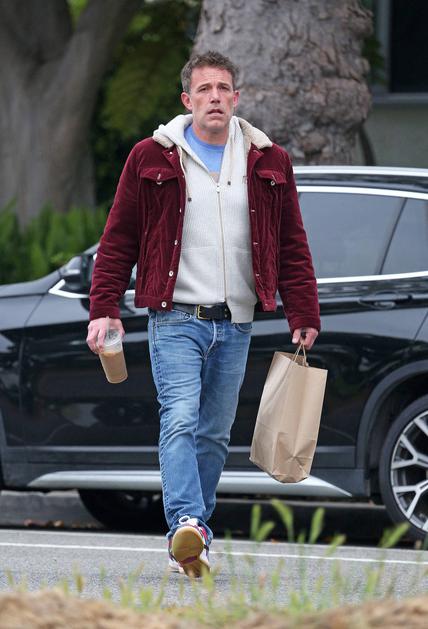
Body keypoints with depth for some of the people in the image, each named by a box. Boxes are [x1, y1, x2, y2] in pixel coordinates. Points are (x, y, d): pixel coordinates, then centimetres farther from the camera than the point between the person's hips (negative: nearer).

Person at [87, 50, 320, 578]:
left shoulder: (268, 164, 10)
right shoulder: (153, 159, 3)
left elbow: (292, 247, 13)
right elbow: (118, 240, 5)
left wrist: (303, 315, 5)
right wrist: (103, 309, -2)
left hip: (235, 325, 3)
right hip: (176, 319, -3)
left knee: (214, 434, 7)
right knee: (180, 419, -20)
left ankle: (191, 545, 15)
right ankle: (187, 525, -34)